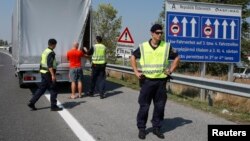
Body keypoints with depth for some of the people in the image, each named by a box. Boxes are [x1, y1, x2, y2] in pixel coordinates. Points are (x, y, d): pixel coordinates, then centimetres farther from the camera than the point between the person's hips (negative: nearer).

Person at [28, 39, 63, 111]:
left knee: (41, 88, 14)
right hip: (48, 73, -9)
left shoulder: (45, 51, 14)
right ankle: (53, 106, 6)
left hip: (43, 72, 9)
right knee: (53, 90, 0)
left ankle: (32, 103, 12)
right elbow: (50, 65, -24)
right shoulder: (51, 53, -16)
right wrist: (53, 75, -25)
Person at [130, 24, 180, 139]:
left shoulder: (167, 46, 1)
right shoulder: (143, 47, 0)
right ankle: (141, 128, 15)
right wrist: (136, 72, 3)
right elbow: (133, 57, 12)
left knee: (159, 106, 7)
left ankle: (156, 128, 22)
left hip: (161, 81, 1)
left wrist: (171, 70, 3)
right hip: (147, 81, -1)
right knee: (144, 106, 2)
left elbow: (177, 58, 13)